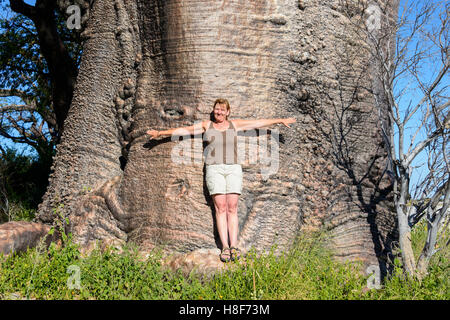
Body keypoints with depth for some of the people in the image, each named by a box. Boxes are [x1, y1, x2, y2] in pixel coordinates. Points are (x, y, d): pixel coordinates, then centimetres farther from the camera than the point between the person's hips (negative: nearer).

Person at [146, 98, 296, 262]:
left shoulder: (235, 124, 14)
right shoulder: (206, 125, 12)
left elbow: (260, 122, 18)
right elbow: (183, 130, 12)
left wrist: (280, 120, 21)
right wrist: (160, 133, 11)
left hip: (233, 169, 1)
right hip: (214, 169, -1)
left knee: (232, 208, -6)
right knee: (220, 207, -9)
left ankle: (234, 246, -8)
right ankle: (225, 247, -9)